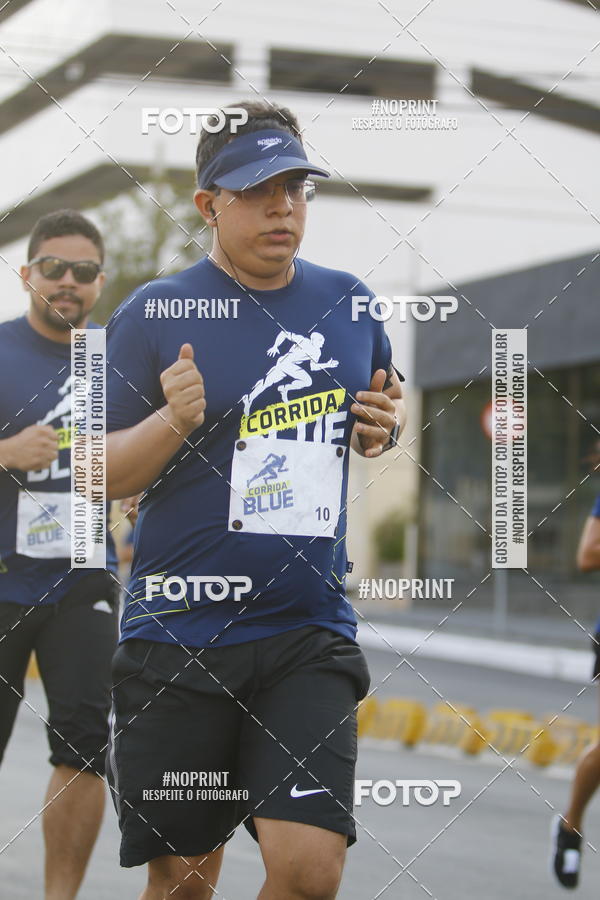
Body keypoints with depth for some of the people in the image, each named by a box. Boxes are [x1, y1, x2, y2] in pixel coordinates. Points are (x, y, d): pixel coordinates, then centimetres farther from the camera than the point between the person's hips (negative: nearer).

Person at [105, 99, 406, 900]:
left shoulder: (348, 301, 8)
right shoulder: (153, 315, -3)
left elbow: (384, 414, 25)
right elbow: (100, 479, -1)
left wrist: (385, 427, 2)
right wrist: (174, 422, -19)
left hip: (311, 631, 2)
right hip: (178, 641, -2)